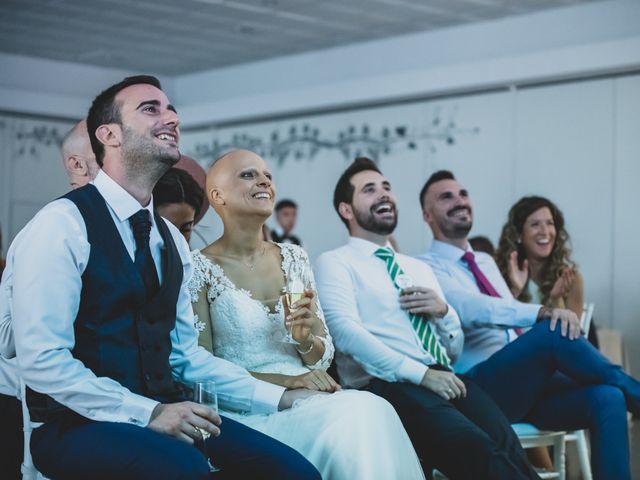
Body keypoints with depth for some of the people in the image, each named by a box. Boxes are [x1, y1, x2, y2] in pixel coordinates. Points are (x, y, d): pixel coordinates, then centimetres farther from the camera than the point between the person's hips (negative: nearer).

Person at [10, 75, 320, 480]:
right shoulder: (64, 224, -10)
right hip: (81, 424, -6)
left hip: (164, 412, 6)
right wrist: (148, 413, -22)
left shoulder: (171, 238, 14)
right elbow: (42, 359, -16)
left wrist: (279, 398, 8)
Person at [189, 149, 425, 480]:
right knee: (353, 420, -31)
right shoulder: (200, 268, -3)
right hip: (249, 409, -5)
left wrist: (305, 338, -8)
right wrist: (283, 380, -17)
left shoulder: (293, 257, 12)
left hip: (311, 396, 5)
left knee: (372, 412, -28)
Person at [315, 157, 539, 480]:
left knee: (504, 445, -29)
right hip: (387, 385, -5)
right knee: (478, 450, -34)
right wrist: (421, 373, -18)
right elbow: (346, 332, -11)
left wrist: (443, 312, 5)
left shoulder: (420, 269, 28)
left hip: (444, 380, 5)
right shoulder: (334, 263, 8)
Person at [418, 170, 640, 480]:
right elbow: (470, 309, -21)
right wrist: (544, 312, -34)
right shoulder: (426, 267, -2)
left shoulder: (486, 262, 25)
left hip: (527, 383, 7)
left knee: (606, 397, -22)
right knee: (554, 331, -31)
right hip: (480, 391, -7)